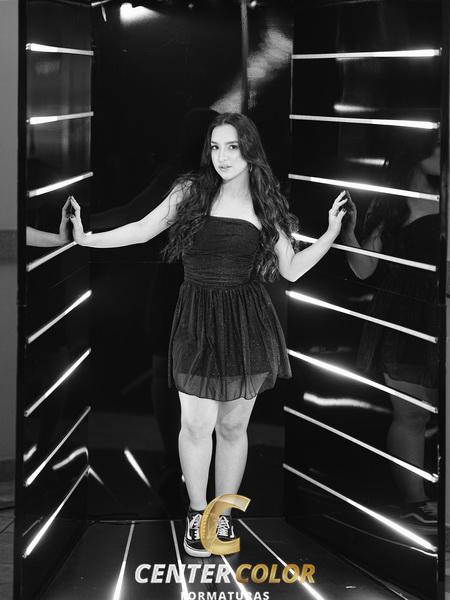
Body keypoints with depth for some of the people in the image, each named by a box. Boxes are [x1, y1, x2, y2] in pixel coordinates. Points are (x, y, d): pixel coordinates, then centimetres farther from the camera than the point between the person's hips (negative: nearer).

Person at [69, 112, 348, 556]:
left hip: (248, 322, 1)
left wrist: (331, 235, -3)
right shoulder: (190, 192, 0)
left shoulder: (266, 206, 4)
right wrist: (85, 238, -5)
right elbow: (142, 231, 4)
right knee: (197, 425, 0)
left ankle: (224, 512, 26)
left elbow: (291, 270, 7)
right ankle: (197, 513, 20)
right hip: (198, 320, -1)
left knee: (233, 426, 8)